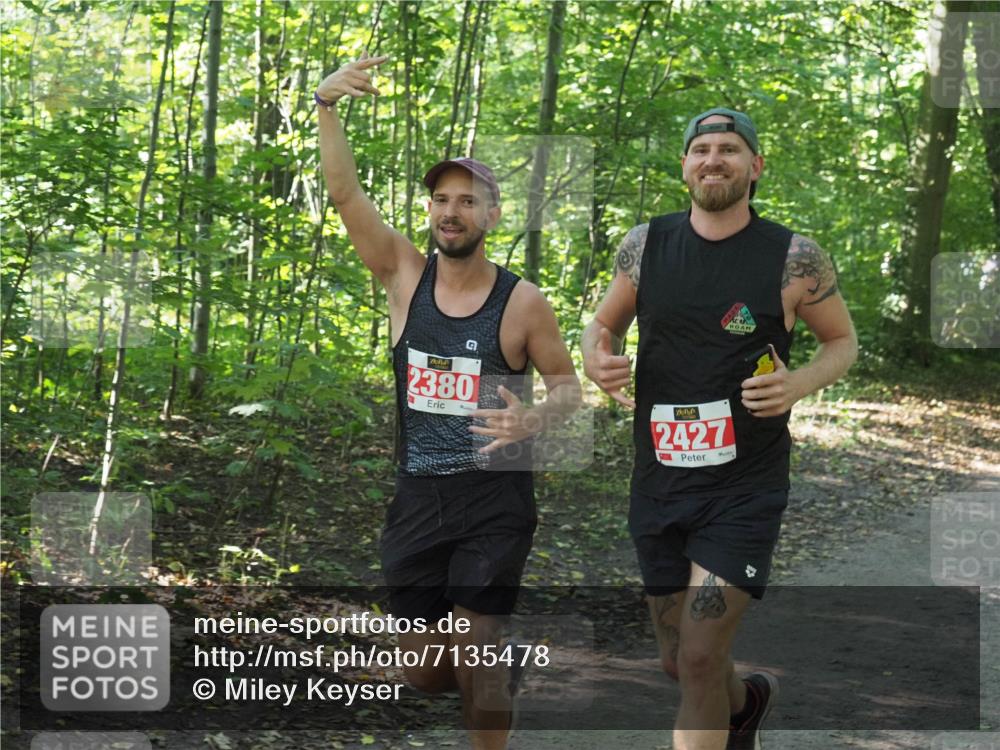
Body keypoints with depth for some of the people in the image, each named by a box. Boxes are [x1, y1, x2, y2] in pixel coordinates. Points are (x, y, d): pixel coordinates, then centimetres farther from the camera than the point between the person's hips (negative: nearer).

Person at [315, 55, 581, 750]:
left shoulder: (523, 301, -6)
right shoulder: (405, 275, 0)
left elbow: (568, 384, 4)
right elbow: (346, 193, -10)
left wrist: (534, 419, -19)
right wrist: (327, 107, -24)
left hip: (494, 498, -3)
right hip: (417, 497, 3)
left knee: (473, 658, -14)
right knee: (425, 675, 10)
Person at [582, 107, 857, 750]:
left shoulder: (794, 258, -7)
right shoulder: (645, 245, 1)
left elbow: (843, 340, 7)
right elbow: (604, 323, 15)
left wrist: (799, 384, -14)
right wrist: (598, 358, -8)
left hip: (745, 487, -4)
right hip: (658, 482, 4)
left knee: (700, 660, -14)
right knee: (679, 663, 16)